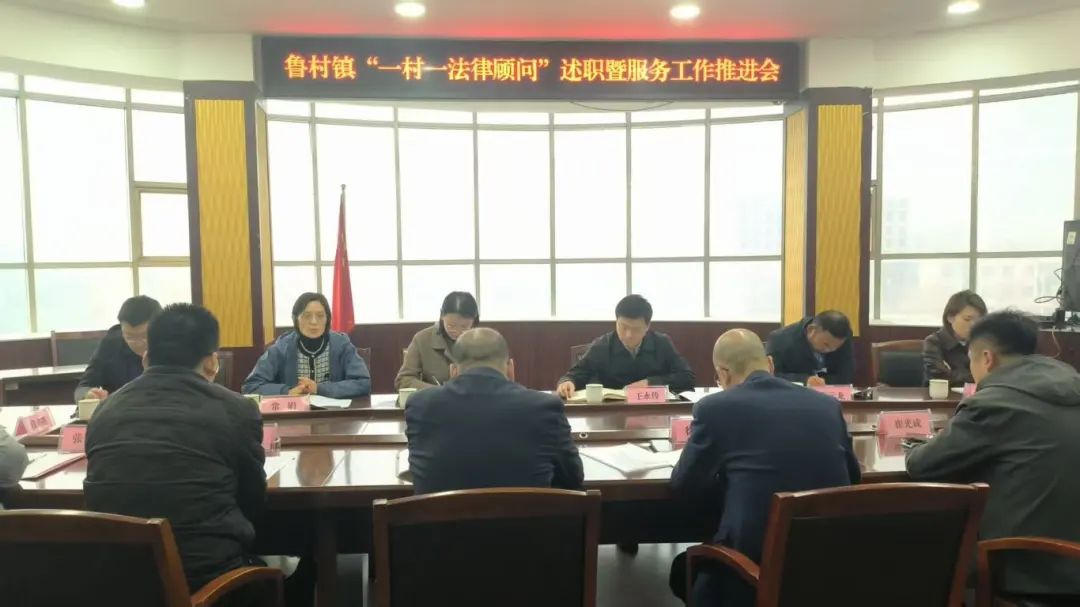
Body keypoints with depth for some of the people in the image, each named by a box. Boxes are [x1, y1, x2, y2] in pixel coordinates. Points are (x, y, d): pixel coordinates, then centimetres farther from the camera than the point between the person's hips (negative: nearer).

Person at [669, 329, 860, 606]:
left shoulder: (715, 406, -6)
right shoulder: (828, 404, 6)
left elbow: (684, 484, 3)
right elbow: (852, 477, 18)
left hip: (756, 555, -5)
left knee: (684, 570, 28)